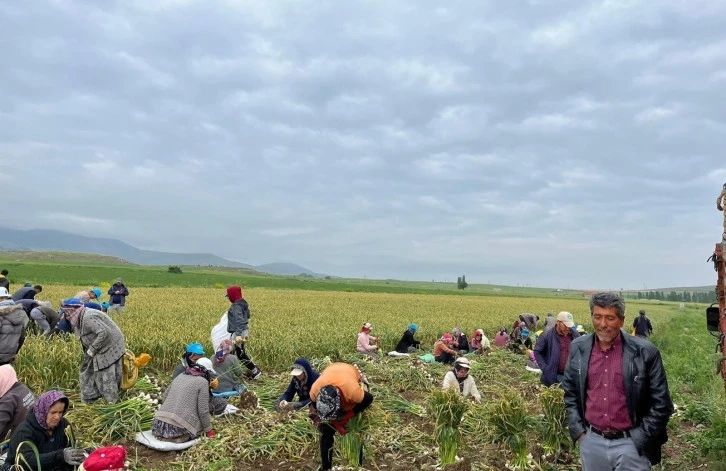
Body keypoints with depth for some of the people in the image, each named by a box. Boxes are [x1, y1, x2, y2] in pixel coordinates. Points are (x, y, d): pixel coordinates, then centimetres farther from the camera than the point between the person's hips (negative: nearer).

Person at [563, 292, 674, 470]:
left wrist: (639, 440, -8)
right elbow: (570, 392, 9)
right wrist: (577, 430, 1)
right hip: (591, 441, 3)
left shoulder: (645, 352, -10)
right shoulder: (578, 348, -2)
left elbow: (661, 404, -5)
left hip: (630, 444, -3)